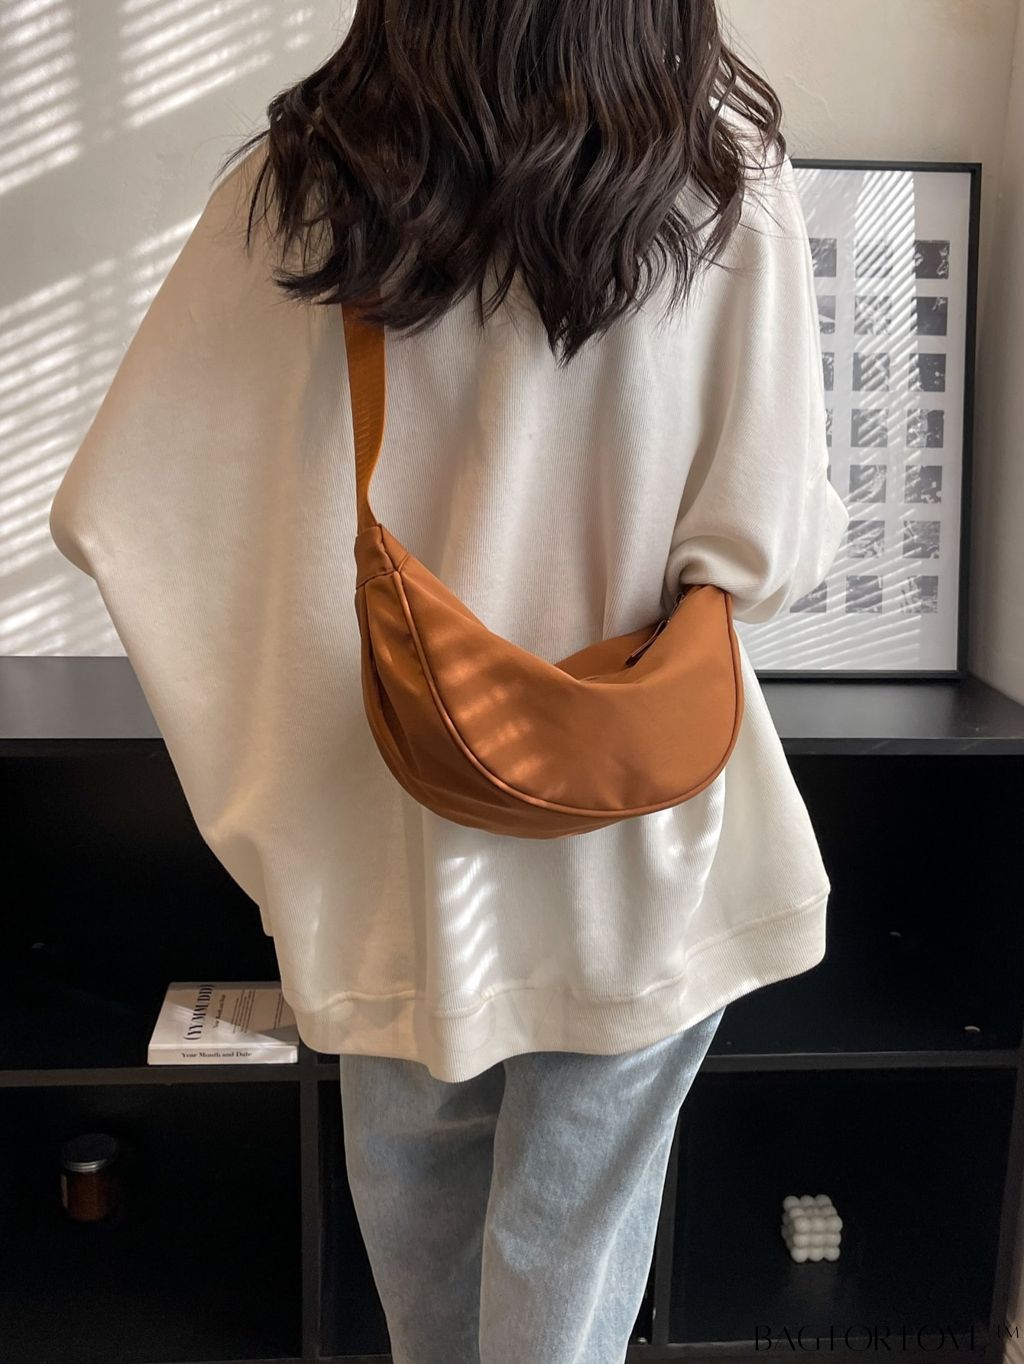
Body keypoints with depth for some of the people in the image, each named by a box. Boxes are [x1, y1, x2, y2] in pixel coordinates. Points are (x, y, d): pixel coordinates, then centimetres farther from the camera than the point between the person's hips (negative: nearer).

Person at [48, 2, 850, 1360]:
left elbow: (110, 510, -7)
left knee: (413, 1201, 27)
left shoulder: (293, 190, -7)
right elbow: (767, 551, -14)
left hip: (389, 837, 2)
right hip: (631, 844, -1)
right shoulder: (728, 184, -11)